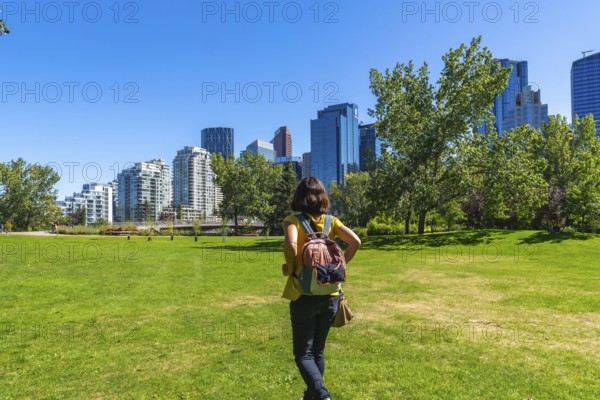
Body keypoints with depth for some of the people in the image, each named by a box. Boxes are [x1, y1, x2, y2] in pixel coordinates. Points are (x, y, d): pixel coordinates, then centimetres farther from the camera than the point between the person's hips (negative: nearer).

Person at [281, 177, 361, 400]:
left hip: (304, 295, -4)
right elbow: (355, 241, -9)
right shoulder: (331, 221, 1)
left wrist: (290, 268, -10)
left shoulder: (293, 221, -9)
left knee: (303, 354, 6)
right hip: (330, 295, 4)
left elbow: (291, 245, -28)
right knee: (318, 351, 20)